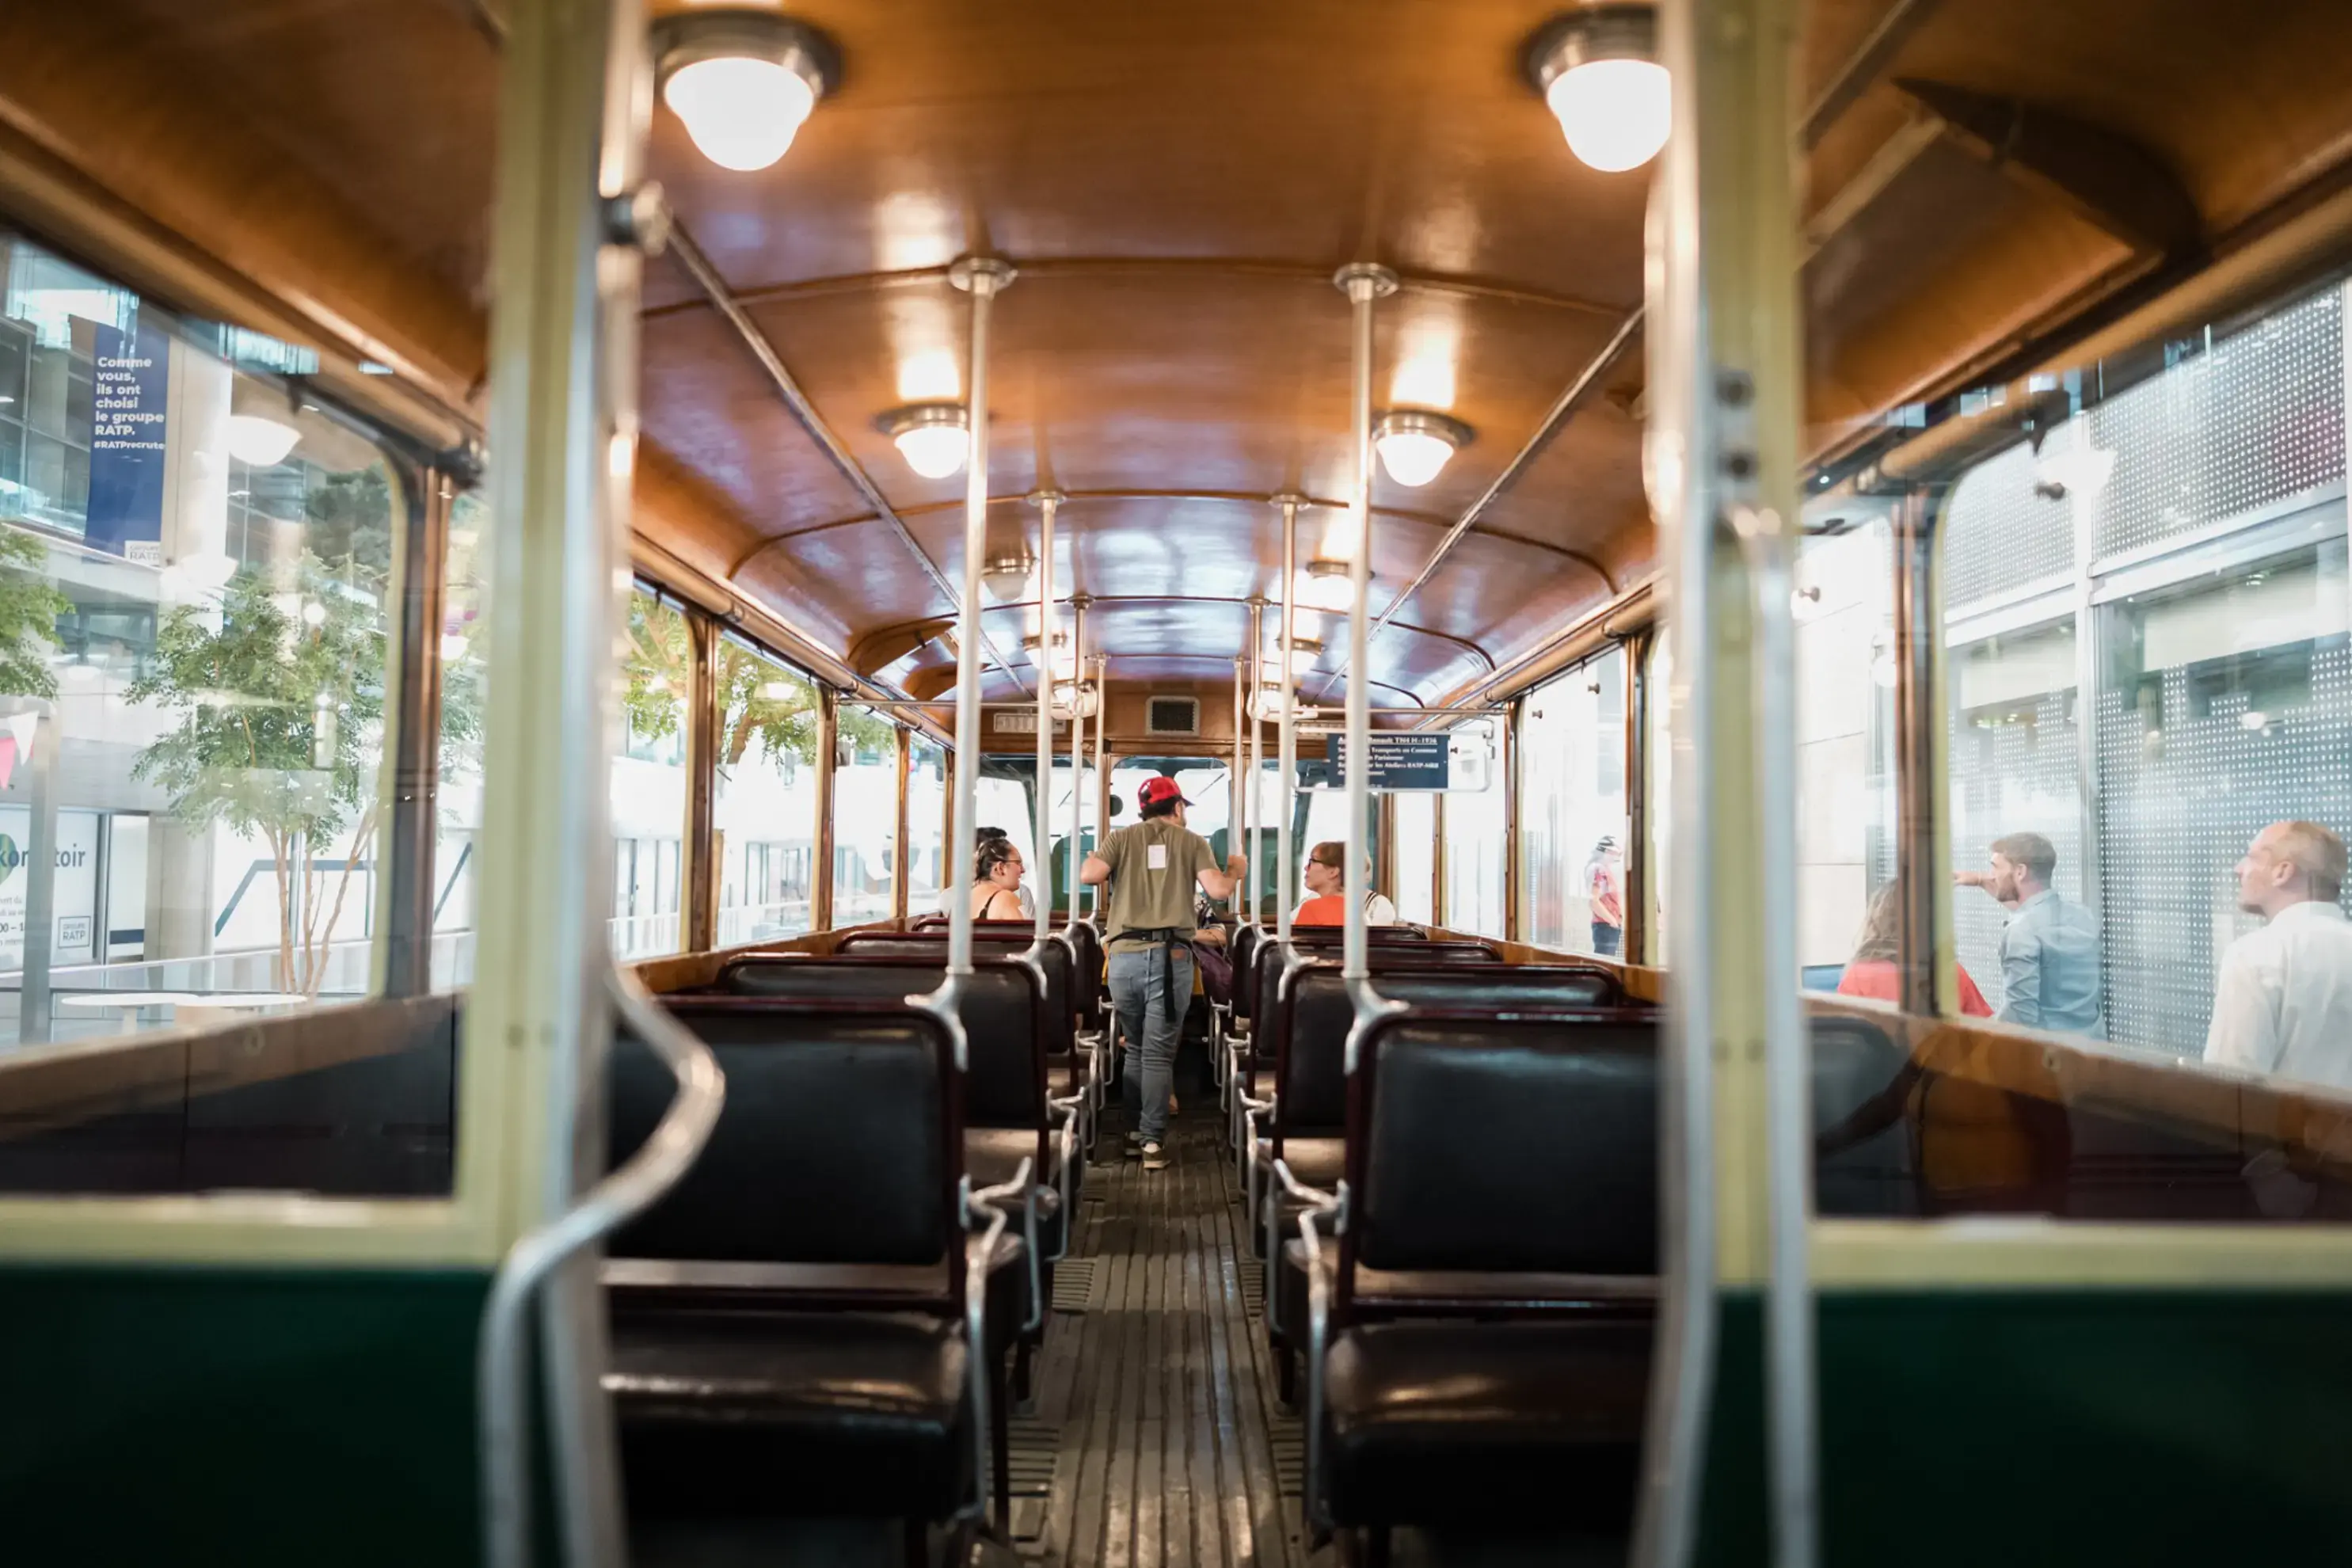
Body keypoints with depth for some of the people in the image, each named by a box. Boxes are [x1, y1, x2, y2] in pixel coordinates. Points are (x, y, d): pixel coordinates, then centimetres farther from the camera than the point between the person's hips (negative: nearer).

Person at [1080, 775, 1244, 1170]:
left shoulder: (1121, 837, 9)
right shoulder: (1192, 841, 7)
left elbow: (1088, 876, -5)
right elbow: (1218, 890, -4)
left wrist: (1092, 858, 18)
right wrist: (1235, 871, 18)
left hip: (1124, 955, 2)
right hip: (1170, 955, -2)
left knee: (1135, 1047, 19)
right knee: (1158, 1052, 1)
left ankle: (1136, 1129, 28)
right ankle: (1153, 1142, -3)